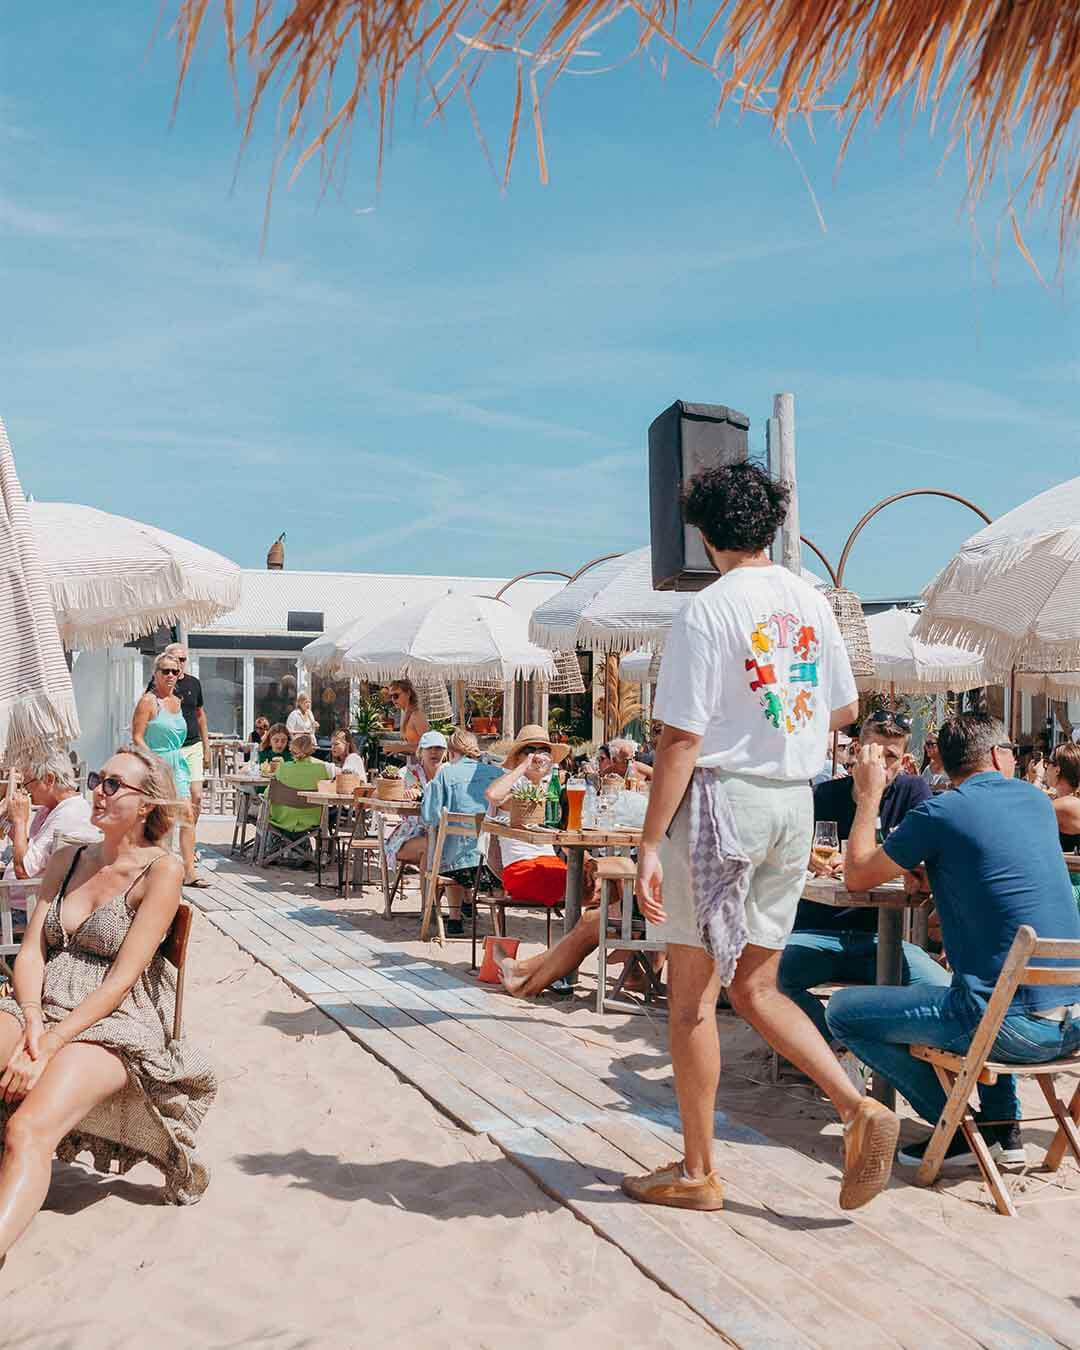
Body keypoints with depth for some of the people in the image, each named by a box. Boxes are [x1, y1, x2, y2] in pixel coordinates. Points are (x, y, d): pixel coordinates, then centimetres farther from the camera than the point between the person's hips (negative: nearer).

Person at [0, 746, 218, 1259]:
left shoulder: (162, 870, -4)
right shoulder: (67, 860, 15)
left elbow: (121, 980, -10)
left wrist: (49, 1046, -18)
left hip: (114, 1024, -5)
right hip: (41, 1009, 6)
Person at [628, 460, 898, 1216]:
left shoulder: (708, 610, -11)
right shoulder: (812, 602, 8)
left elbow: (683, 739, -15)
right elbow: (846, 711, 17)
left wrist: (650, 843, -12)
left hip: (722, 797, -7)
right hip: (795, 804, 7)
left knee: (692, 993, 5)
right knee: (756, 989, 17)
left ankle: (697, 1172, 14)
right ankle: (859, 1110, 4)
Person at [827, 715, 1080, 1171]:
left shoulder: (939, 813, -9)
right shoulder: (1036, 800, 10)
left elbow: (857, 876, 5)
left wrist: (869, 795, 14)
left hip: (1016, 1028, -7)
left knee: (843, 1010, 4)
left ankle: (962, 1129, 9)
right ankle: (1003, 1125, 30)